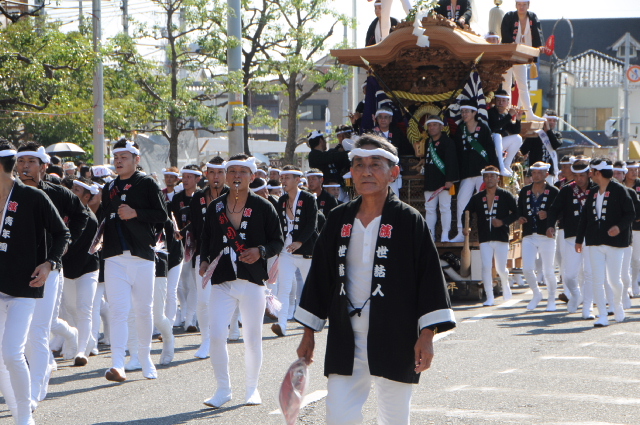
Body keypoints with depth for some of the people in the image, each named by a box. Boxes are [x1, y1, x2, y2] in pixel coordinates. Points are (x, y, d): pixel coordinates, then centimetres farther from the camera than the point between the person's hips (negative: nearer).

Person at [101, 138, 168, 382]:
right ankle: (118, 364, -15)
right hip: (114, 257, 3)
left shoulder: (147, 184, 1)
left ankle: (145, 358, 23)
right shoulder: (109, 189, 16)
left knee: (143, 310, 7)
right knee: (118, 310, -9)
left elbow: (162, 216, -6)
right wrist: (99, 240, 13)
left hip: (142, 255, -3)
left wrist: (136, 213, -15)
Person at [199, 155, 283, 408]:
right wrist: (204, 261, -1)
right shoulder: (215, 207, 9)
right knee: (216, 335, -8)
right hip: (222, 282, 2)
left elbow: (278, 241, 3)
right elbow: (206, 239, 17)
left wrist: (261, 251, -15)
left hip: (252, 282, -2)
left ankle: (252, 389, 21)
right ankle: (223, 389, 5)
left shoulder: (263, 207, 1)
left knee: (252, 338, 5)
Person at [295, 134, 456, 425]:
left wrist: (427, 335, -9)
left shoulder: (409, 221, -3)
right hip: (346, 341, 3)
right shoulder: (338, 220, 8)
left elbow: (430, 277, -4)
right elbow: (320, 276, 14)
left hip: (394, 342, -3)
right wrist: (309, 334, 14)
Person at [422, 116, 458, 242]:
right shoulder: (427, 142, 15)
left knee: (445, 208, -5)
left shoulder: (448, 142, -8)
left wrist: (450, 179, -21)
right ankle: (430, 235, 12)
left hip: (443, 181, -8)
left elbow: (451, 162, -16)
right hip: (430, 181, 8)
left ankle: (445, 236, -4)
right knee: (429, 208, 7)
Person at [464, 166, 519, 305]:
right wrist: (466, 227, -7)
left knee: (501, 269, 2)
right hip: (485, 239, 2)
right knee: (486, 267, -8)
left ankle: (505, 285, 34)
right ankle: (489, 297, -2)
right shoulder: (477, 198, 8)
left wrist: (503, 222, -13)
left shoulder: (505, 196, 1)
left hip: (501, 238, -2)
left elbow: (516, 213, 1)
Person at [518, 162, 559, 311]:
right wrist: (520, 218, -3)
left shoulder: (553, 192, -1)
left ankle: (551, 299, 21)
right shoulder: (525, 191, 11)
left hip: (546, 236, -3)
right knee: (527, 269, -5)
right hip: (528, 236, 3)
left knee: (548, 271, 1)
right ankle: (536, 294, 19)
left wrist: (548, 215, -20)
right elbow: (519, 208, 18)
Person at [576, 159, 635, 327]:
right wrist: (579, 239, 14)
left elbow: (630, 213, -9)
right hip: (595, 243, 5)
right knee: (597, 280, -3)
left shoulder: (619, 190, -6)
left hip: (614, 242, -5)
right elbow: (584, 217, 15)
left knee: (614, 280, 1)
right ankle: (602, 316, 0)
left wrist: (619, 226, -25)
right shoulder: (593, 193, 11)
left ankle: (618, 305, 31)